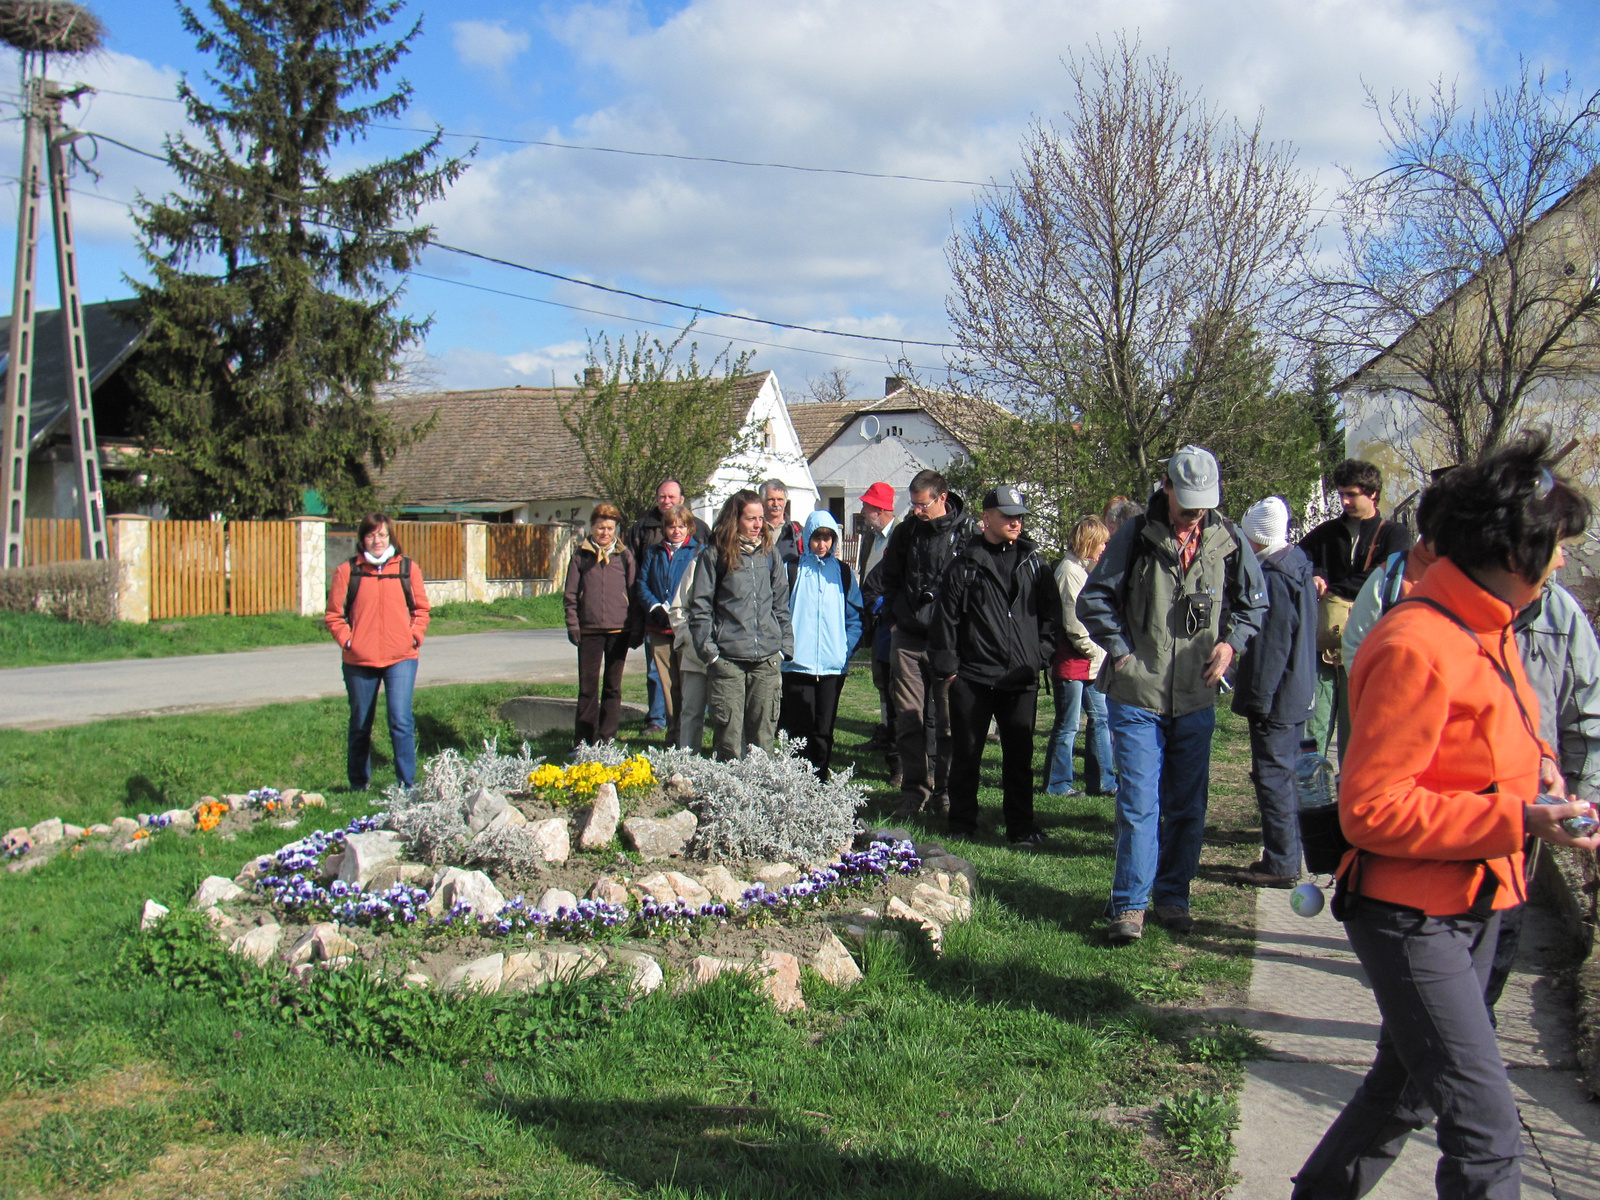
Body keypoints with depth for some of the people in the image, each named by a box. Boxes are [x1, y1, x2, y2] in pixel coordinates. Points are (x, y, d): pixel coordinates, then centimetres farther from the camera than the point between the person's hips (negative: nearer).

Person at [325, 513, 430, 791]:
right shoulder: (347, 571, 2)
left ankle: (407, 786, -3)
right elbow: (333, 614, 6)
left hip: (401, 658, -1)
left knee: (401, 721, -12)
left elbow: (421, 609, 13)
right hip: (359, 660, 1)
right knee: (360, 726, 12)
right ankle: (358, 786, 28)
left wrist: (415, 637, 0)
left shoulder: (408, 569, 6)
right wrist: (347, 640, -6)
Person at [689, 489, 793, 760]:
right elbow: (700, 607, 1)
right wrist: (707, 648, -7)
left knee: (763, 737, 5)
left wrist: (784, 645, 9)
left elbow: (781, 604, 17)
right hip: (727, 659, -3)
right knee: (729, 737, -3)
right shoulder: (714, 556, 2)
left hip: (766, 660, 3)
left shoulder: (770, 555, 13)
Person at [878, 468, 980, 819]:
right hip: (908, 639, 3)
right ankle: (914, 791, 11)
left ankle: (945, 792, 12)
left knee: (948, 721, 2)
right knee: (909, 720, 3)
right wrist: (894, 616, 11)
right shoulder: (905, 532, 8)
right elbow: (888, 577, 21)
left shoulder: (968, 532, -5)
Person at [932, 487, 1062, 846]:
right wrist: (947, 667, -2)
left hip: (1022, 678, 2)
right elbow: (945, 618, 2)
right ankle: (961, 825, 18)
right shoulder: (965, 564, 2)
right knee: (966, 753, 6)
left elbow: (1052, 612, 13)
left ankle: (1021, 826, 17)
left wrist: (1042, 653, 2)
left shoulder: (1033, 561, 9)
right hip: (972, 677, -2)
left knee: (1019, 755, 8)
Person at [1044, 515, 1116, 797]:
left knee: (1100, 718, 11)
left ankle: (1102, 780, 19)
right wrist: (1097, 651, -10)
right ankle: (1057, 783, 10)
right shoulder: (1069, 570, -15)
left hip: (1091, 663, 9)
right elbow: (1073, 624, -19)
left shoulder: (1085, 569, 16)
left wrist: (1100, 653, 9)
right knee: (1068, 726, -1)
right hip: (1071, 663, -9)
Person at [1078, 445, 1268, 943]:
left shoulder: (1228, 543, 3)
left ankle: (1172, 897, 24)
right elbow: (1094, 599, 3)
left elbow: (1253, 603, 16)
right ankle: (1129, 906, 3)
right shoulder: (1135, 537, -4)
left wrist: (1231, 642, -1)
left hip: (1196, 699, 3)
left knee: (1188, 806, 10)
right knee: (1139, 803, -4)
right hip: (1137, 696, -3)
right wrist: (1120, 652, -4)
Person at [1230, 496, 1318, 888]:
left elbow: (1269, 642, -20)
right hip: (1298, 694, 10)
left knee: (1273, 775, -4)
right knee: (1286, 774, 17)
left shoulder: (1272, 578, -19)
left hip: (1275, 695, -10)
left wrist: (1258, 697, -17)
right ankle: (1289, 855, 25)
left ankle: (1280, 864, 1)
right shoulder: (1299, 569, 10)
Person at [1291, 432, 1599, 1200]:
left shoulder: (1485, 630, 7)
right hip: (1412, 918, -10)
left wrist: (1532, 761, 4)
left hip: (1471, 905, 10)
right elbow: (1371, 809, -26)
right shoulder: (1417, 648, -24)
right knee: (1487, 1130, -8)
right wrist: (1516, 820, -26)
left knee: (1404, 1091, 23)